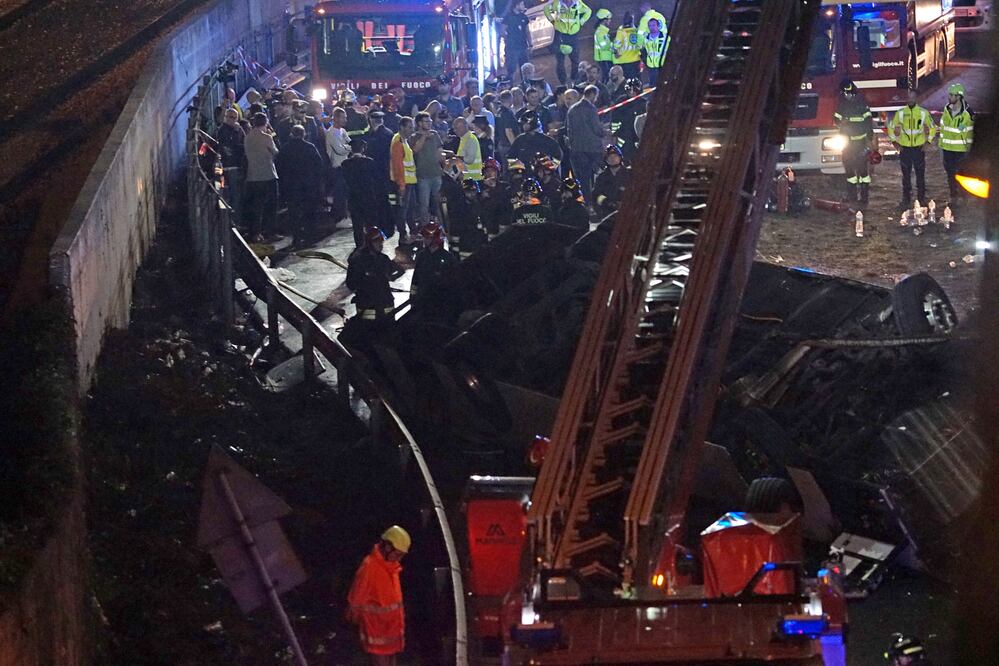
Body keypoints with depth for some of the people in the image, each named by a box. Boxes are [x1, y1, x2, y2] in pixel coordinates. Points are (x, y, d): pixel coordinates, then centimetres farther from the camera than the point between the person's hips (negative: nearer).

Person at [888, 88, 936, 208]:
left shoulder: (924, 113, 0)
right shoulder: (900, 113, 1)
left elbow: (932, 128, 11)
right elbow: (891, 127, 10)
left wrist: (928, 142, 3)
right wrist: (895, 142, 3)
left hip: (919, 149, -1)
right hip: (904, 149, 1)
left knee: (920, 175, 3)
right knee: (906, 175, 6)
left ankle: (921, 198, 13)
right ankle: (906, 199, 13)